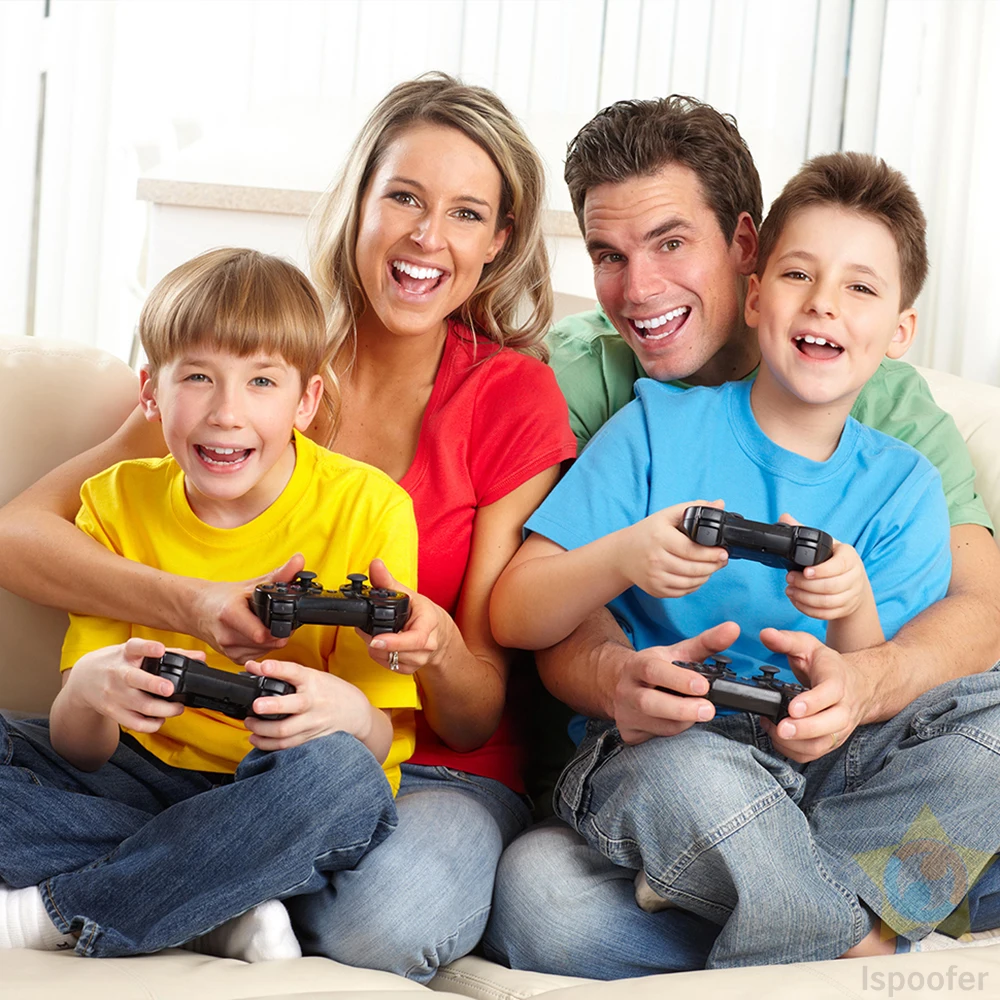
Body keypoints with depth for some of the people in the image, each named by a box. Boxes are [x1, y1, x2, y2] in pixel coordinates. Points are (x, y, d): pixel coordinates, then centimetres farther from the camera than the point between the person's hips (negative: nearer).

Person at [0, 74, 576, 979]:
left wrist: (439, 652, -27)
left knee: (385, 920, -36)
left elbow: (476, 719, -3)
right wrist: (191, 607, -26)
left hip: (436, 775, 0)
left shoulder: (515, 400, -3)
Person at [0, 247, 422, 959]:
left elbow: (381, 743, -11)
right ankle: (232, 897, -18)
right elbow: (79, 751, -7)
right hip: (147, 780, 3)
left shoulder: (366, 507, -11)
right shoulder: (118, 503, -3)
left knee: (337, 771, -36)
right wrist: (90, 688, -32)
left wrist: (348, 714, -36)